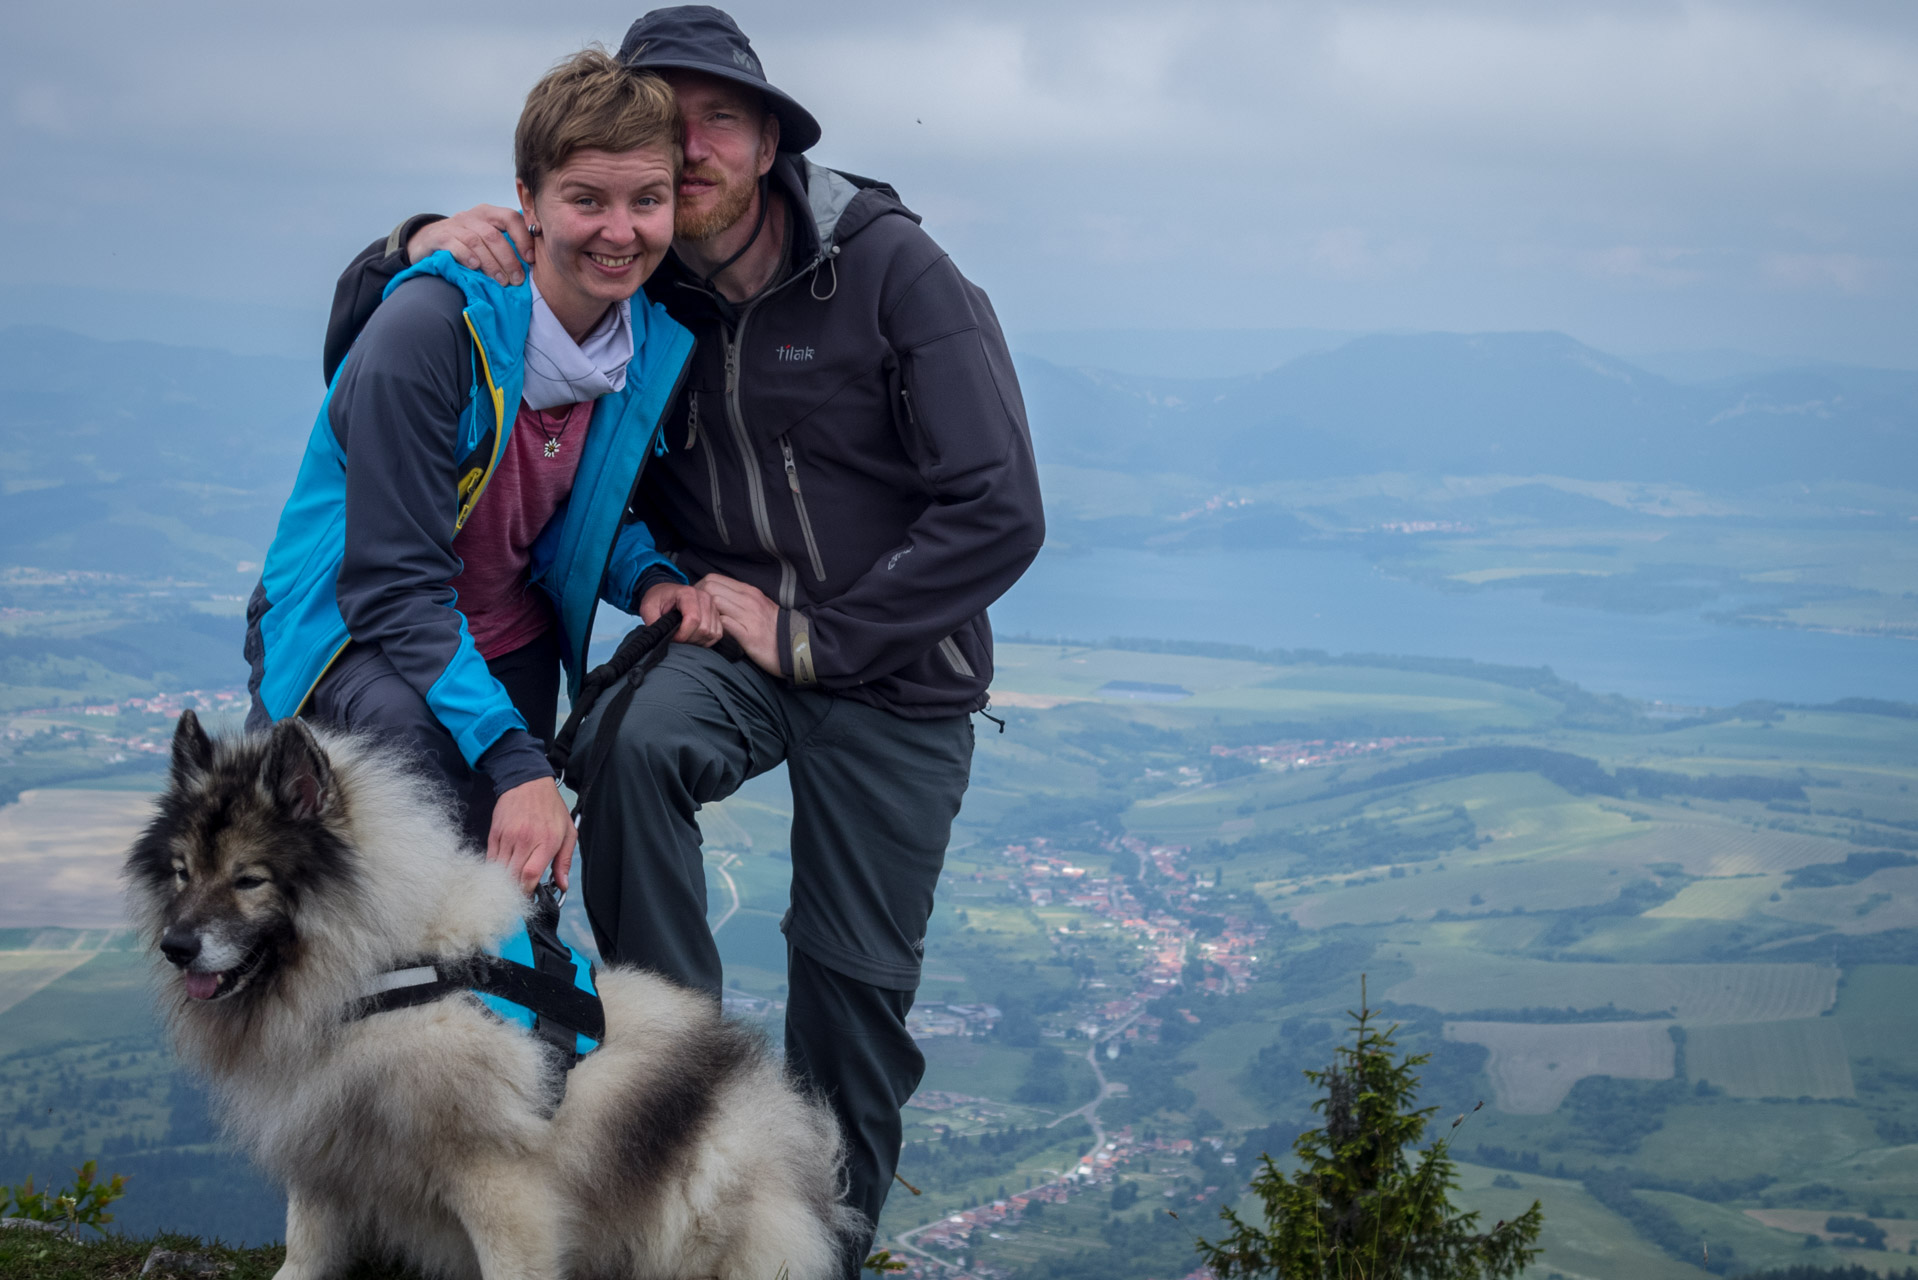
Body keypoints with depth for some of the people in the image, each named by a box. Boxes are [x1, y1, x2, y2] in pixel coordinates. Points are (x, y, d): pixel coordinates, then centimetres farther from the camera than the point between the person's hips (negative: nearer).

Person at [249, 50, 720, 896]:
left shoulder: (660, 343, -5)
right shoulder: (431, 326, -26)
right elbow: (395, 585, -26)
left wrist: (650, 580, -12)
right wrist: (513, 759, -35)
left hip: (509, 648, 6)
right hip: (354, 637, -6)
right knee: (429, 755, -35)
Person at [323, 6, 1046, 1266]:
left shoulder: (892, 268, -14)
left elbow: (999, 519, -17)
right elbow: (365, 345, 3)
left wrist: (809, 633, -18)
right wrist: (427, 247, -20)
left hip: (892, 667, -1)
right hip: (726, 638, 2)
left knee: (856, 975, 3)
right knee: (634, 736, -32)